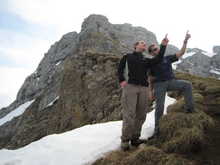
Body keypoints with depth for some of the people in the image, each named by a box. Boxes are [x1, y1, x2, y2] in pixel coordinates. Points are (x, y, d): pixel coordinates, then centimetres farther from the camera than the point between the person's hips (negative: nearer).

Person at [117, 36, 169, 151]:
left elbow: (158, 59, 7)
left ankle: (135, 138, 15)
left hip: (143, 88, 4)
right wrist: (121, 80, -7)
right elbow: (120, 69, 9)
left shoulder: (146, 61, 23)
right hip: (130, 86, -4)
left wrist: (163, 45, 6)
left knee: (140, 115, 3)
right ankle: (125, 141, -1)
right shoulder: (127, 57, 16)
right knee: (129, 115, -10)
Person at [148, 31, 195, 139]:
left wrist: (185, 41, -6)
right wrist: (150, 91, 1)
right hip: (159, 85, -2)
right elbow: (149, 79, 8)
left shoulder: (167, 58, 12)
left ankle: (190, 109, -18)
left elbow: (180, 53, 5)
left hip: (171, 82, 2)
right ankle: (157, 130, 5)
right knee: (159, 107, -8)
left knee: (187, 85, -23)